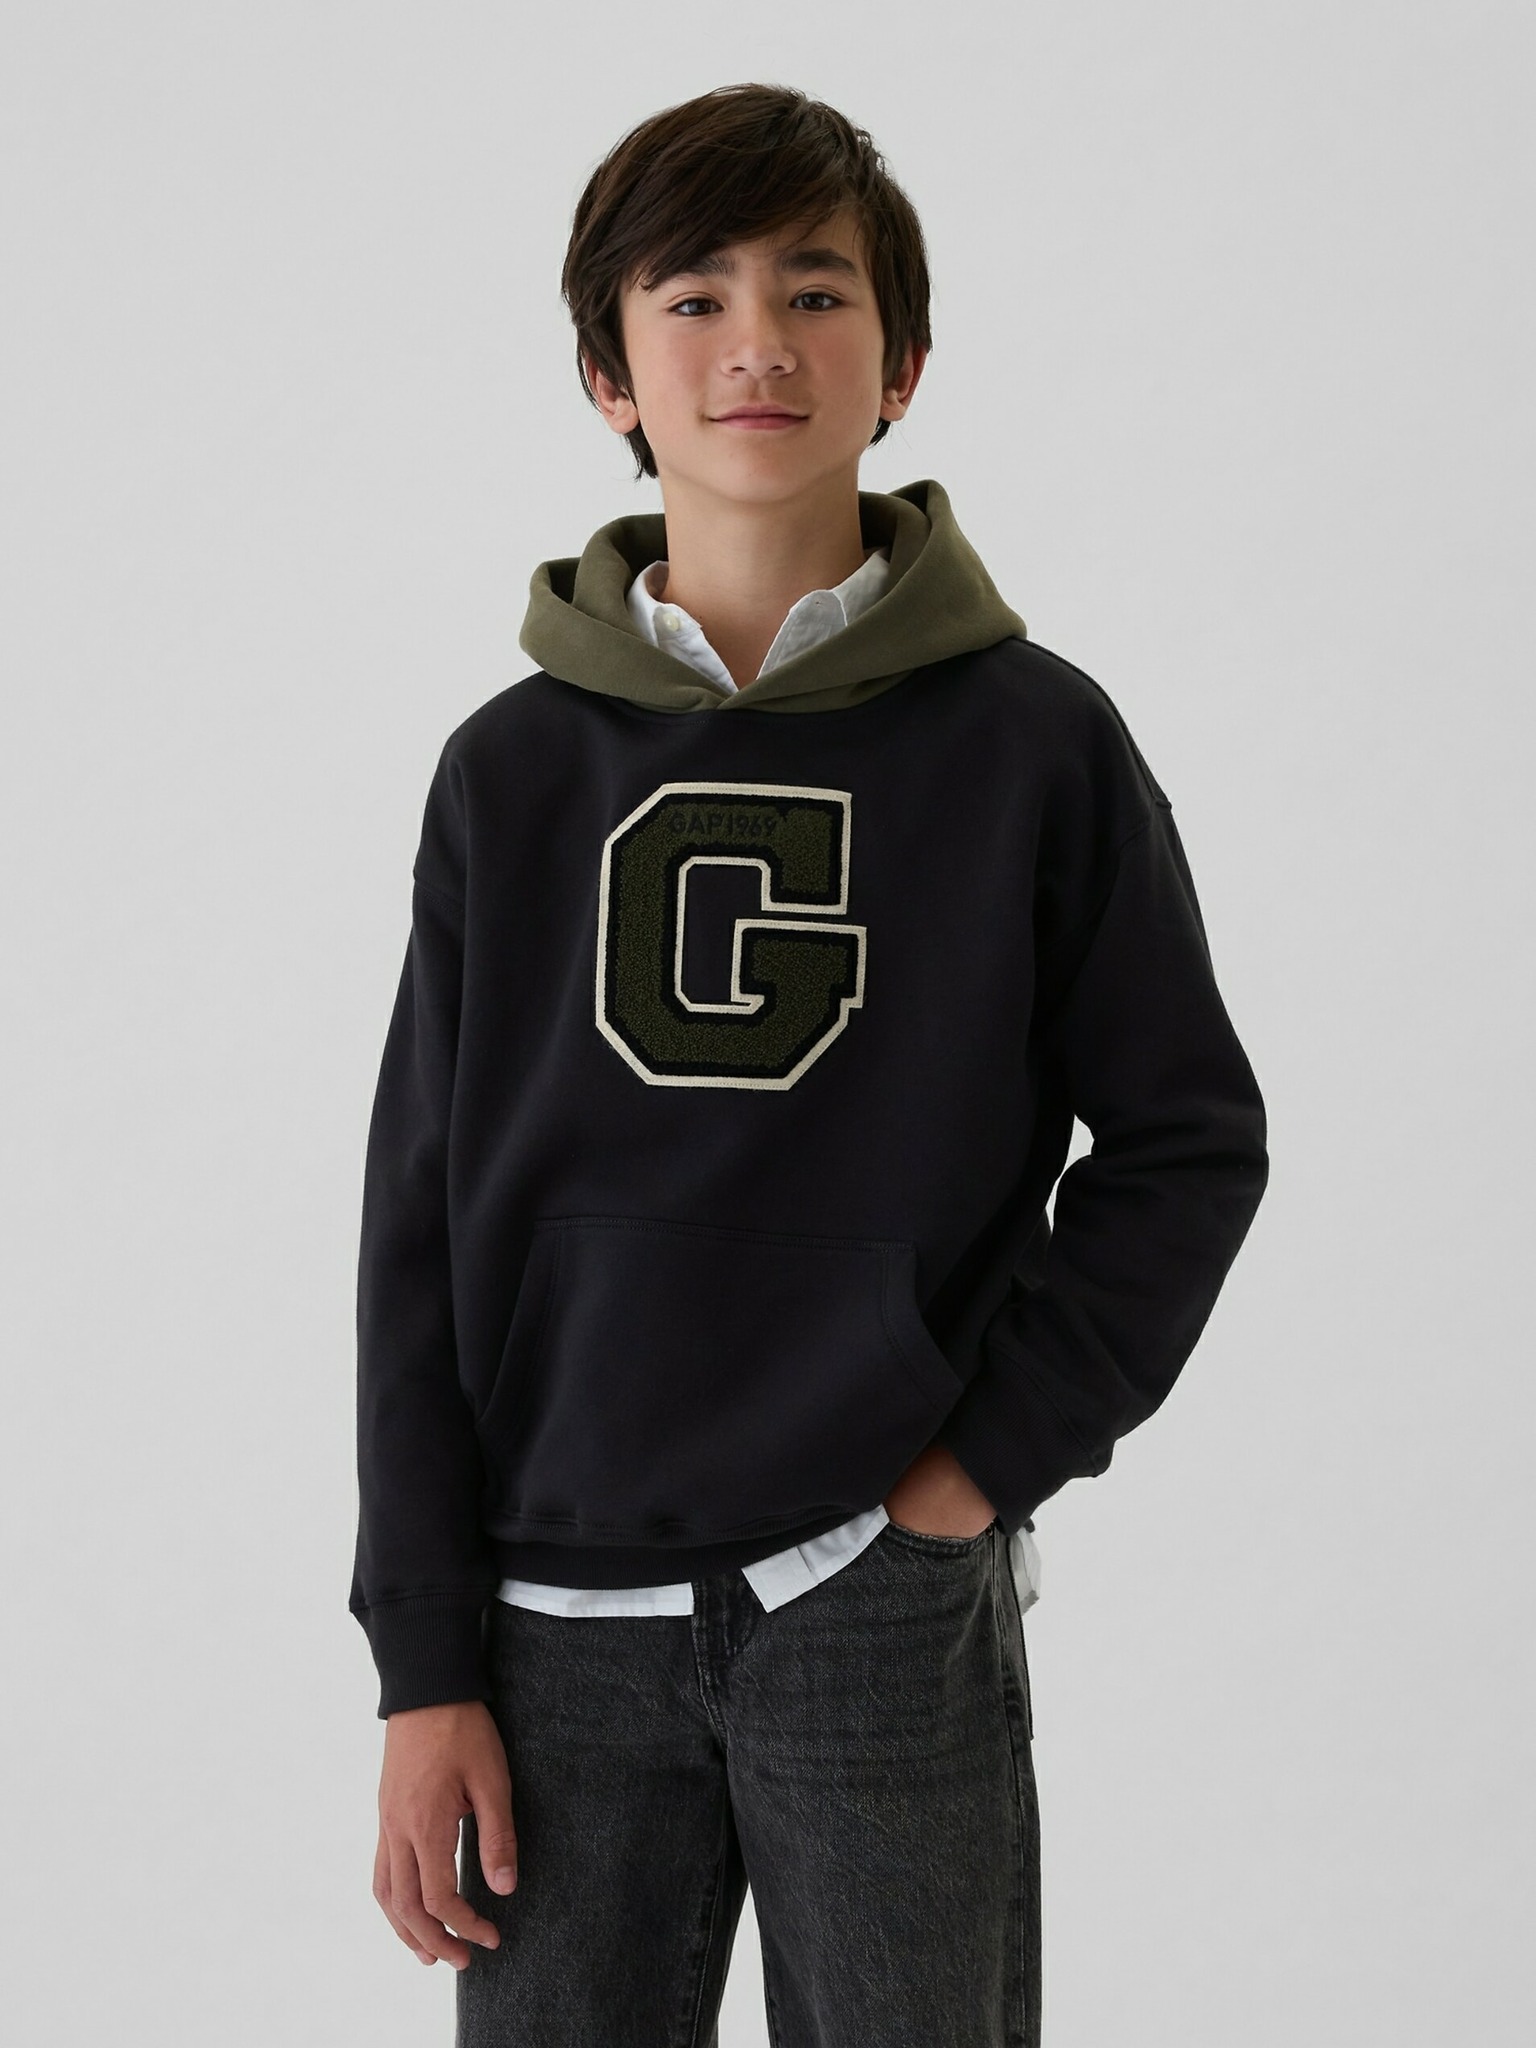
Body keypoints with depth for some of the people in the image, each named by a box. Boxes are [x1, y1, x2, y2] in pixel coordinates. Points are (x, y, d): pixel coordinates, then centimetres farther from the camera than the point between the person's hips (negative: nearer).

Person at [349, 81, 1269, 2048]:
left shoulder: (1035, 743, -2)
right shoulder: (511, 772, 3)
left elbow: (1189, 1139, 4)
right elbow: (426, 1227, 5)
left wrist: (998, 1452, -7)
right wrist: (426, 1660, 2)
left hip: (891, 1602, -1)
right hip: (568, 1623, 2)